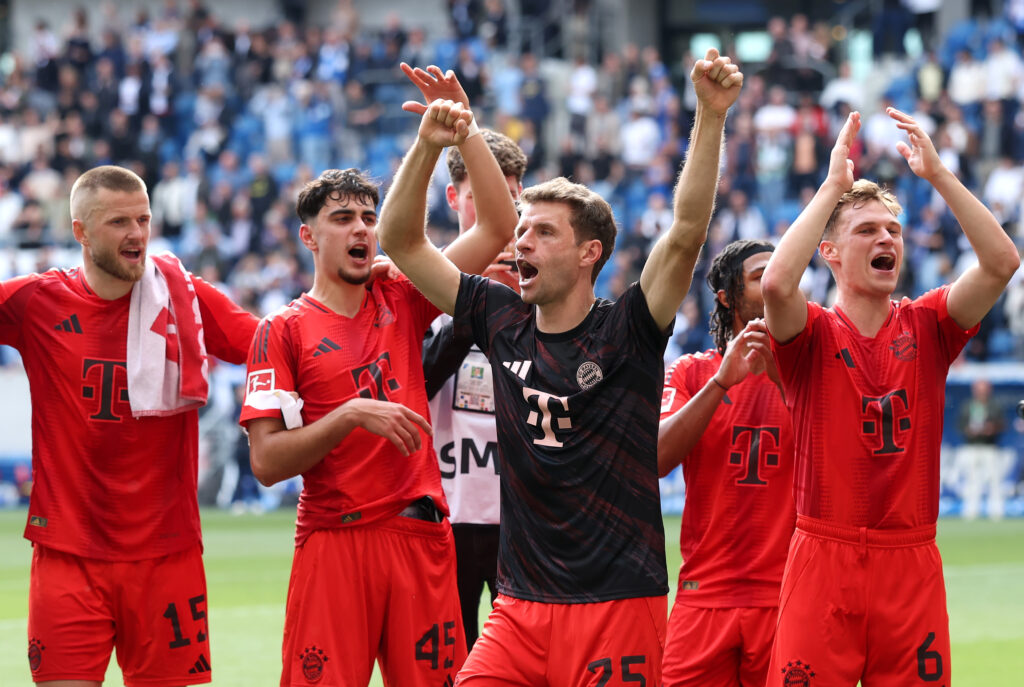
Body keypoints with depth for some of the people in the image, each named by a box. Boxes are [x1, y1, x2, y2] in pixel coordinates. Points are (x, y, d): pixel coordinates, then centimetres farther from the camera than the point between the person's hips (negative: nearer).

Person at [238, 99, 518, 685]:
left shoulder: (402, 303, 13)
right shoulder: (283, 331, 3)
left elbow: (500, 226, 7)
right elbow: (266, 461, -5)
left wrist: (465, 138, -4)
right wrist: (352, 414, -15)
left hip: (422, 535, 3)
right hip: (335, 543, -3)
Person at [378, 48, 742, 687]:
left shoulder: (627, 332, -3)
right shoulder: (504, 321, 9)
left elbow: (687, 232, -15)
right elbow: (402, 241, 9)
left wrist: (711, 117, -24)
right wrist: (430, 142, -3)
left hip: (618, 604, -4)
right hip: (520, 606, 4)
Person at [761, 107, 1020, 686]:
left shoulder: (926, 326, 9)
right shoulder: (812, 333, 1)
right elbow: (776, 284, -21)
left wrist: (938, 173, -8)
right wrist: (834, 187, -15)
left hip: (913, 566, 3)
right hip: (824, 561, -2)